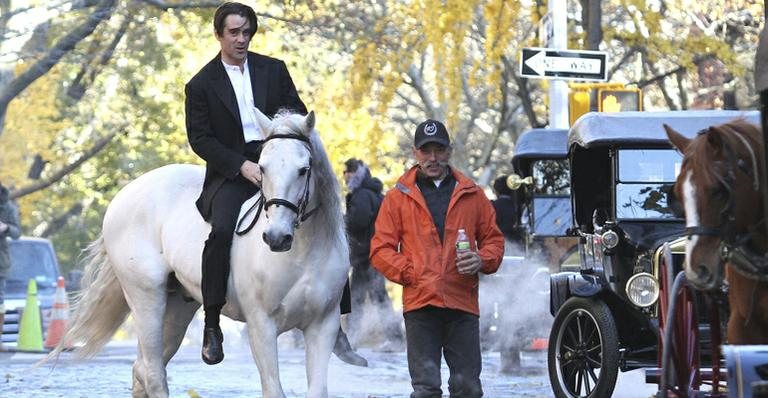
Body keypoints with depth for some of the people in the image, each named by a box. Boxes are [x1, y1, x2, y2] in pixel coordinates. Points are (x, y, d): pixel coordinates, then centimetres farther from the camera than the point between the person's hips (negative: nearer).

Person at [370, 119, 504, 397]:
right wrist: (410, 273, -8)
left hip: (463, 303, 2)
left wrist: (482, 260, -4)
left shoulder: (472, 195, 13)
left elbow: (493, 239, 17)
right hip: (420, 302, -1)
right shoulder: (398, 197, 8)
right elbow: (381, 249, 6)